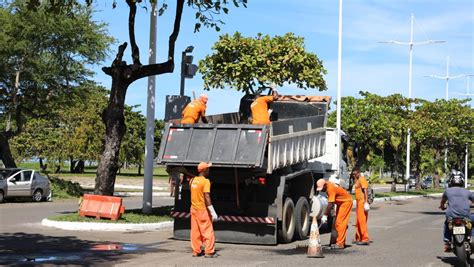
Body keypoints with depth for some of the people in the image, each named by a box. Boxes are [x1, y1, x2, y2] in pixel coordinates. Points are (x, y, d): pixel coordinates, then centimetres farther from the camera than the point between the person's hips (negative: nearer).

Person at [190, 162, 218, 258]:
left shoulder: (192, 180, 6)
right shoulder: (205, 181, -16)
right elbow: (207, 197, -21)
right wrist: (213, 212, -21)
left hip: (194, 209, 7)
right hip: (203, 210, -7)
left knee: (195, 231, 9)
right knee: (207, 231, 0)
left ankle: (196, 251, 13)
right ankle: (209, 252, 0)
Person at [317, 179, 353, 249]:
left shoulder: (331, 188, -30)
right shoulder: (328, 186, -3)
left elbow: (330, 204, -33)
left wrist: (325, 216, -32)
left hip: (346, 202, -10)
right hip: (341, 202, 10)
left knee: (340, 222, -15)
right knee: (337, 223, 10)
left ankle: (340, 244, -18)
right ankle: (341, 242, 15)